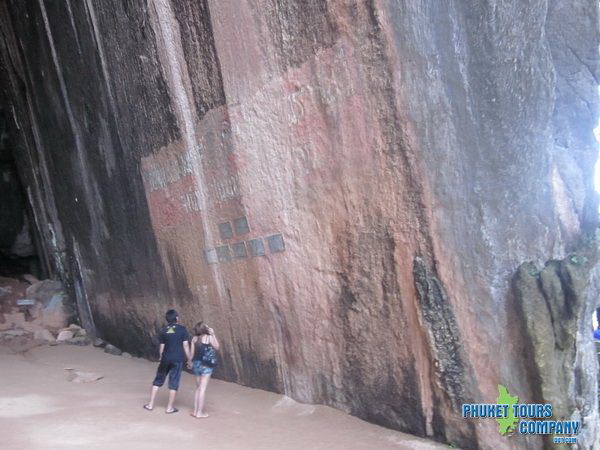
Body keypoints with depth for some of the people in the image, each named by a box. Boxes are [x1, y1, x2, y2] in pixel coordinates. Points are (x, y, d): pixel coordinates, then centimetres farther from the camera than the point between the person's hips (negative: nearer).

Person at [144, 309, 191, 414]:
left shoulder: (164, 330, 2)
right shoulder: (182, 329, -6)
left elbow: (161, 346, 5)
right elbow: (185, 345, -7)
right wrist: (190, 359, 0)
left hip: (165, 359, 3)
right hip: (177, 359, -3)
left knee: (158, 381, 16)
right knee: (174, 383, 5)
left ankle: (151, 404, 19)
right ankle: (170, 407, 10)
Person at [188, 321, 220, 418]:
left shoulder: (194, 338, 2)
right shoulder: (209, 337, -11)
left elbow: (192, 352, 4)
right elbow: (216, 347, -1)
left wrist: (190, 361, 21)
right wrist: (213, 334, -3)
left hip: (196, 363, 6)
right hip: (206, 365, -5)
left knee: (198, 388, 16)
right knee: (202, 389, -1)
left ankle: (195, 411, 19)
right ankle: (199, 412, 2)